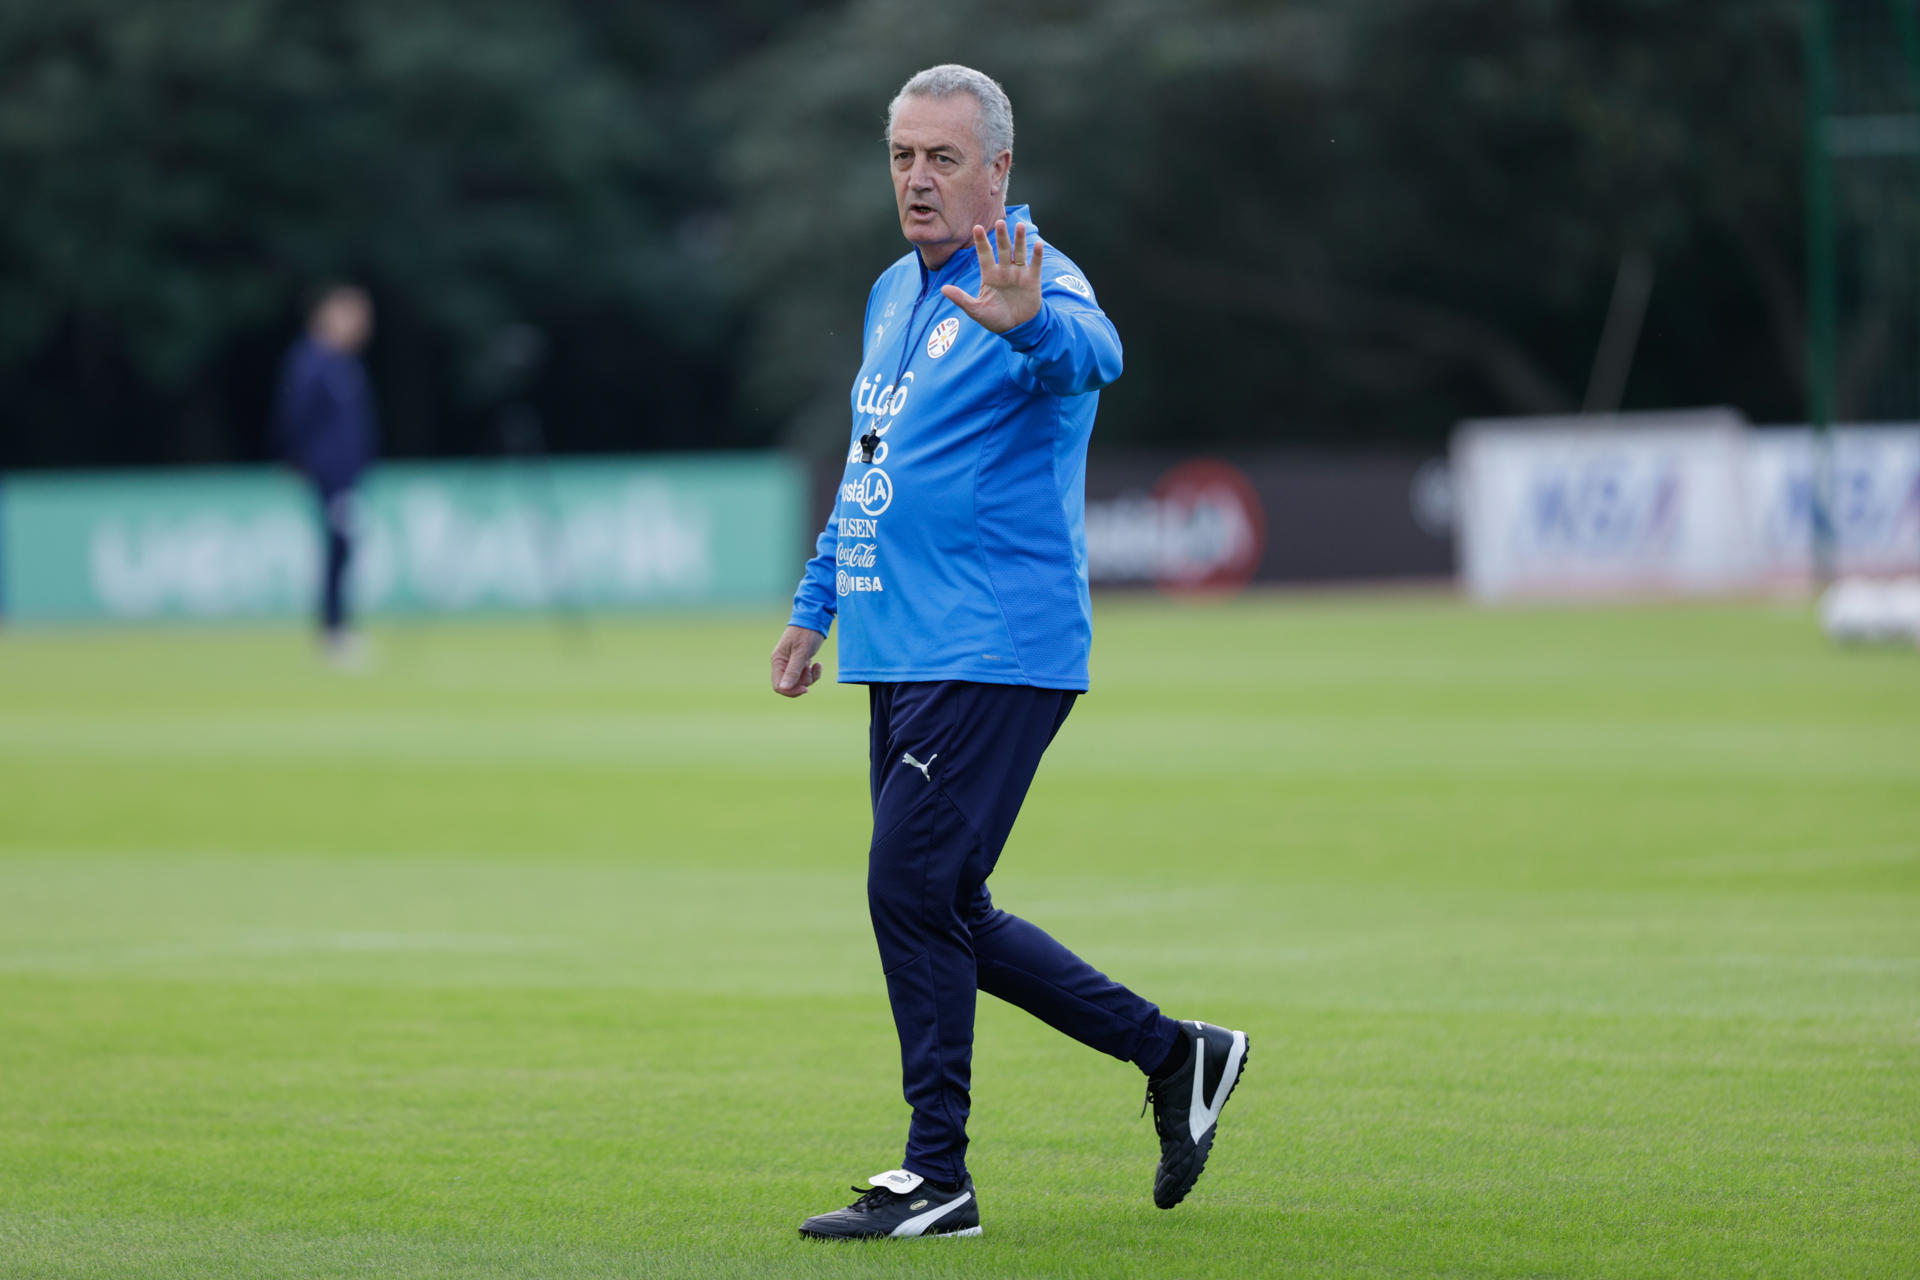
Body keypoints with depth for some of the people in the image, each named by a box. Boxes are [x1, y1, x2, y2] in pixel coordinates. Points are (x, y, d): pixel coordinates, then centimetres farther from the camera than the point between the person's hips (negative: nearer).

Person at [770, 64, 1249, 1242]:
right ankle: (1174, 1055, 23)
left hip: (995, 652, -9)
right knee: (944, 911, 10)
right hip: (904, 655, 9)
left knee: (913, 890, -12)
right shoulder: (895, 293, 16)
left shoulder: (1035, 285, -12)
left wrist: (1025, 322, -59)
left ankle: (939, 1177, -4)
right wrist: (817, 604, 30)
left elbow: (1092, 352, -37)